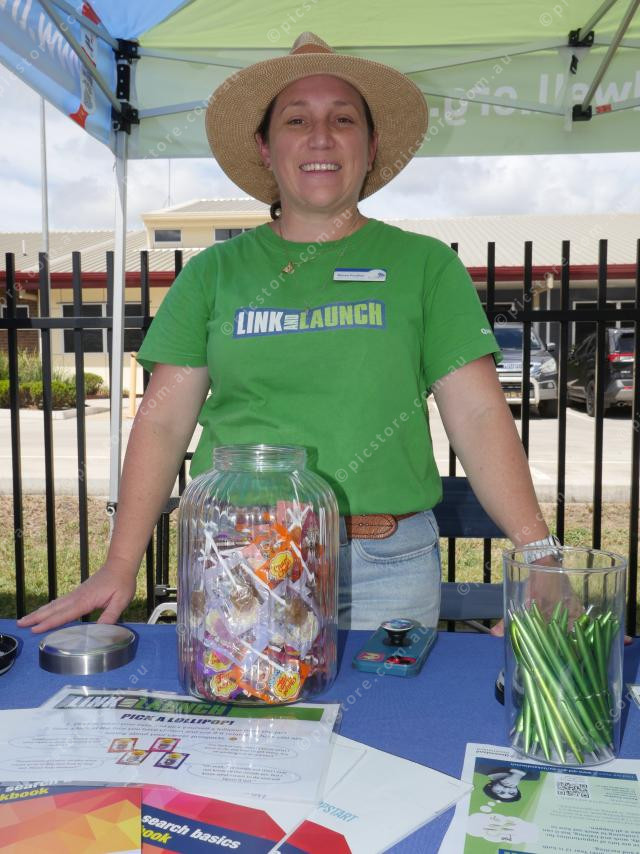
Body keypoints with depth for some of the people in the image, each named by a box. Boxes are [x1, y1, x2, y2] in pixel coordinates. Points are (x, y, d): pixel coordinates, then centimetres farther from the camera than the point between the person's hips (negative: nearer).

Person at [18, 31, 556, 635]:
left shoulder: (425, 265, 4)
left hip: (386, 568, 0)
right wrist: (120, 568, -3)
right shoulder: (214, 272, 6)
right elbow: (163, 420, 3)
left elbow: (477, 415, -3)